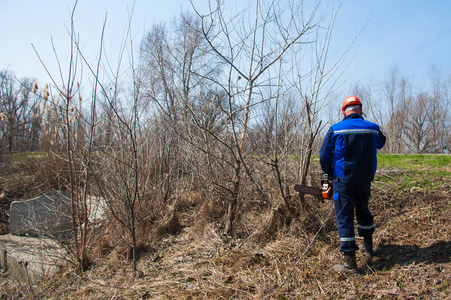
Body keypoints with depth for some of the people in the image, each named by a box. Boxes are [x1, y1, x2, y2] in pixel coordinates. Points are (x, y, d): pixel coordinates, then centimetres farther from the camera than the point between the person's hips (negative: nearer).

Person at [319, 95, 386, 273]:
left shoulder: (335, 130, -8)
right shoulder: (373, 129, 1)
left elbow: (324, 155, -7)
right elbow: (380, 144, 24)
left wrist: (329, 174, 10)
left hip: (343, 180, -4)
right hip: (365, 180, 4)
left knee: (344, 218, 1)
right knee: (363, 211, 25)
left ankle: (350, 263, 1)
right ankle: (368, 247, 40)